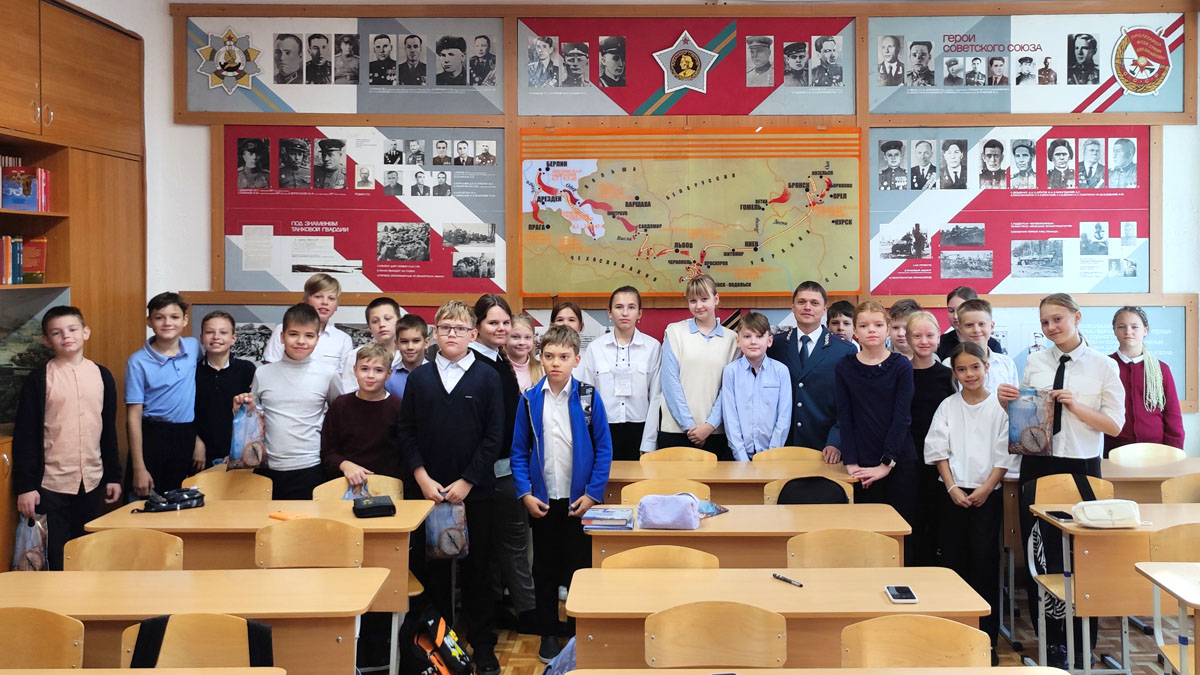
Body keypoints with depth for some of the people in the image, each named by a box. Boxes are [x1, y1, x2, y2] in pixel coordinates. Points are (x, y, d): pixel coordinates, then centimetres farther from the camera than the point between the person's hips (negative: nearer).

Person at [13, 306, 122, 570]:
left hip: (91, 481, 3)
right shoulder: (39, 379, -4)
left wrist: (113, 476, 11)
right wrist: (25, 486, -8)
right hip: (51, 483, -3)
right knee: (56, 558, 2)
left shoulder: (102, 376, 6)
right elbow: (24, 435, -5)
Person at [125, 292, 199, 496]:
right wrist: (139, 468, -10)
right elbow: (134, 416, -8)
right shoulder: (138, 362, -9)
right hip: (153, 439, -3)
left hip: (186, 439, 4)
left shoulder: (194, 347, 2)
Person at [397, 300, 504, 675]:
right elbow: (406, 433, 5)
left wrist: (466, 482, -9)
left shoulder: (487, 377, 1)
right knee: (432, 568, 7)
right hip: (426, 489, 2)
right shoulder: (418, 378, 6)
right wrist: (423, 479, -6)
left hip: (474, 490, -1)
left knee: (476, 568, 5)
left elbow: (494, 435, -3)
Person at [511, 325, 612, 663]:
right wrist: (525, 493, -7)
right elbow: (519, 450, 2)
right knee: (545, 569, 12)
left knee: (579, 568, 9)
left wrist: (592, 494, -10)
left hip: (578, 500, -1)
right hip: (542, 500, 1)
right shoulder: (529, 400, -2)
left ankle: (579, 634, 23)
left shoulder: (588, 397, -6)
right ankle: (548, 633, 25)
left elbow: (604, 449, -4)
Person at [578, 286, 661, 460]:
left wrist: (648, 443, -3)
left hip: (639, 428, 0)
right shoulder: (595, 347, 2)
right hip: (605, 429, 1)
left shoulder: (653, 347, 0)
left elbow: (656, 396, 0)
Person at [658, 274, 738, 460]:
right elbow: (670, 382, -2)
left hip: (715, 430, 1)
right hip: (676, 429, -1)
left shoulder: (730, 338, 7)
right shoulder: (675, 331, 3)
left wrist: (710, 425, -9)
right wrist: (689, 425, -8)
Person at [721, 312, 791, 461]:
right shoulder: (730, 371, -4)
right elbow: (730, 418, -5)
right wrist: (743, 459, -9)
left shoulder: (781, 371, -3)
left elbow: (784, 417, -2)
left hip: (772, 455, 0)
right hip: (740, 454, 0)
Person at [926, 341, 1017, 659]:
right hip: (953, 493, 2)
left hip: (987, 494, -2)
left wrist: (985, 489, -9)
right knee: (952, 558, 3)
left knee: (984, 561, -4)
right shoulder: (948, 406, 5)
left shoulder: (1000, 406, 0)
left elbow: (1006, 454, -2)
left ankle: (986, 637, 3)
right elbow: (938, 450, 3)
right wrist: (953, 488, -6)